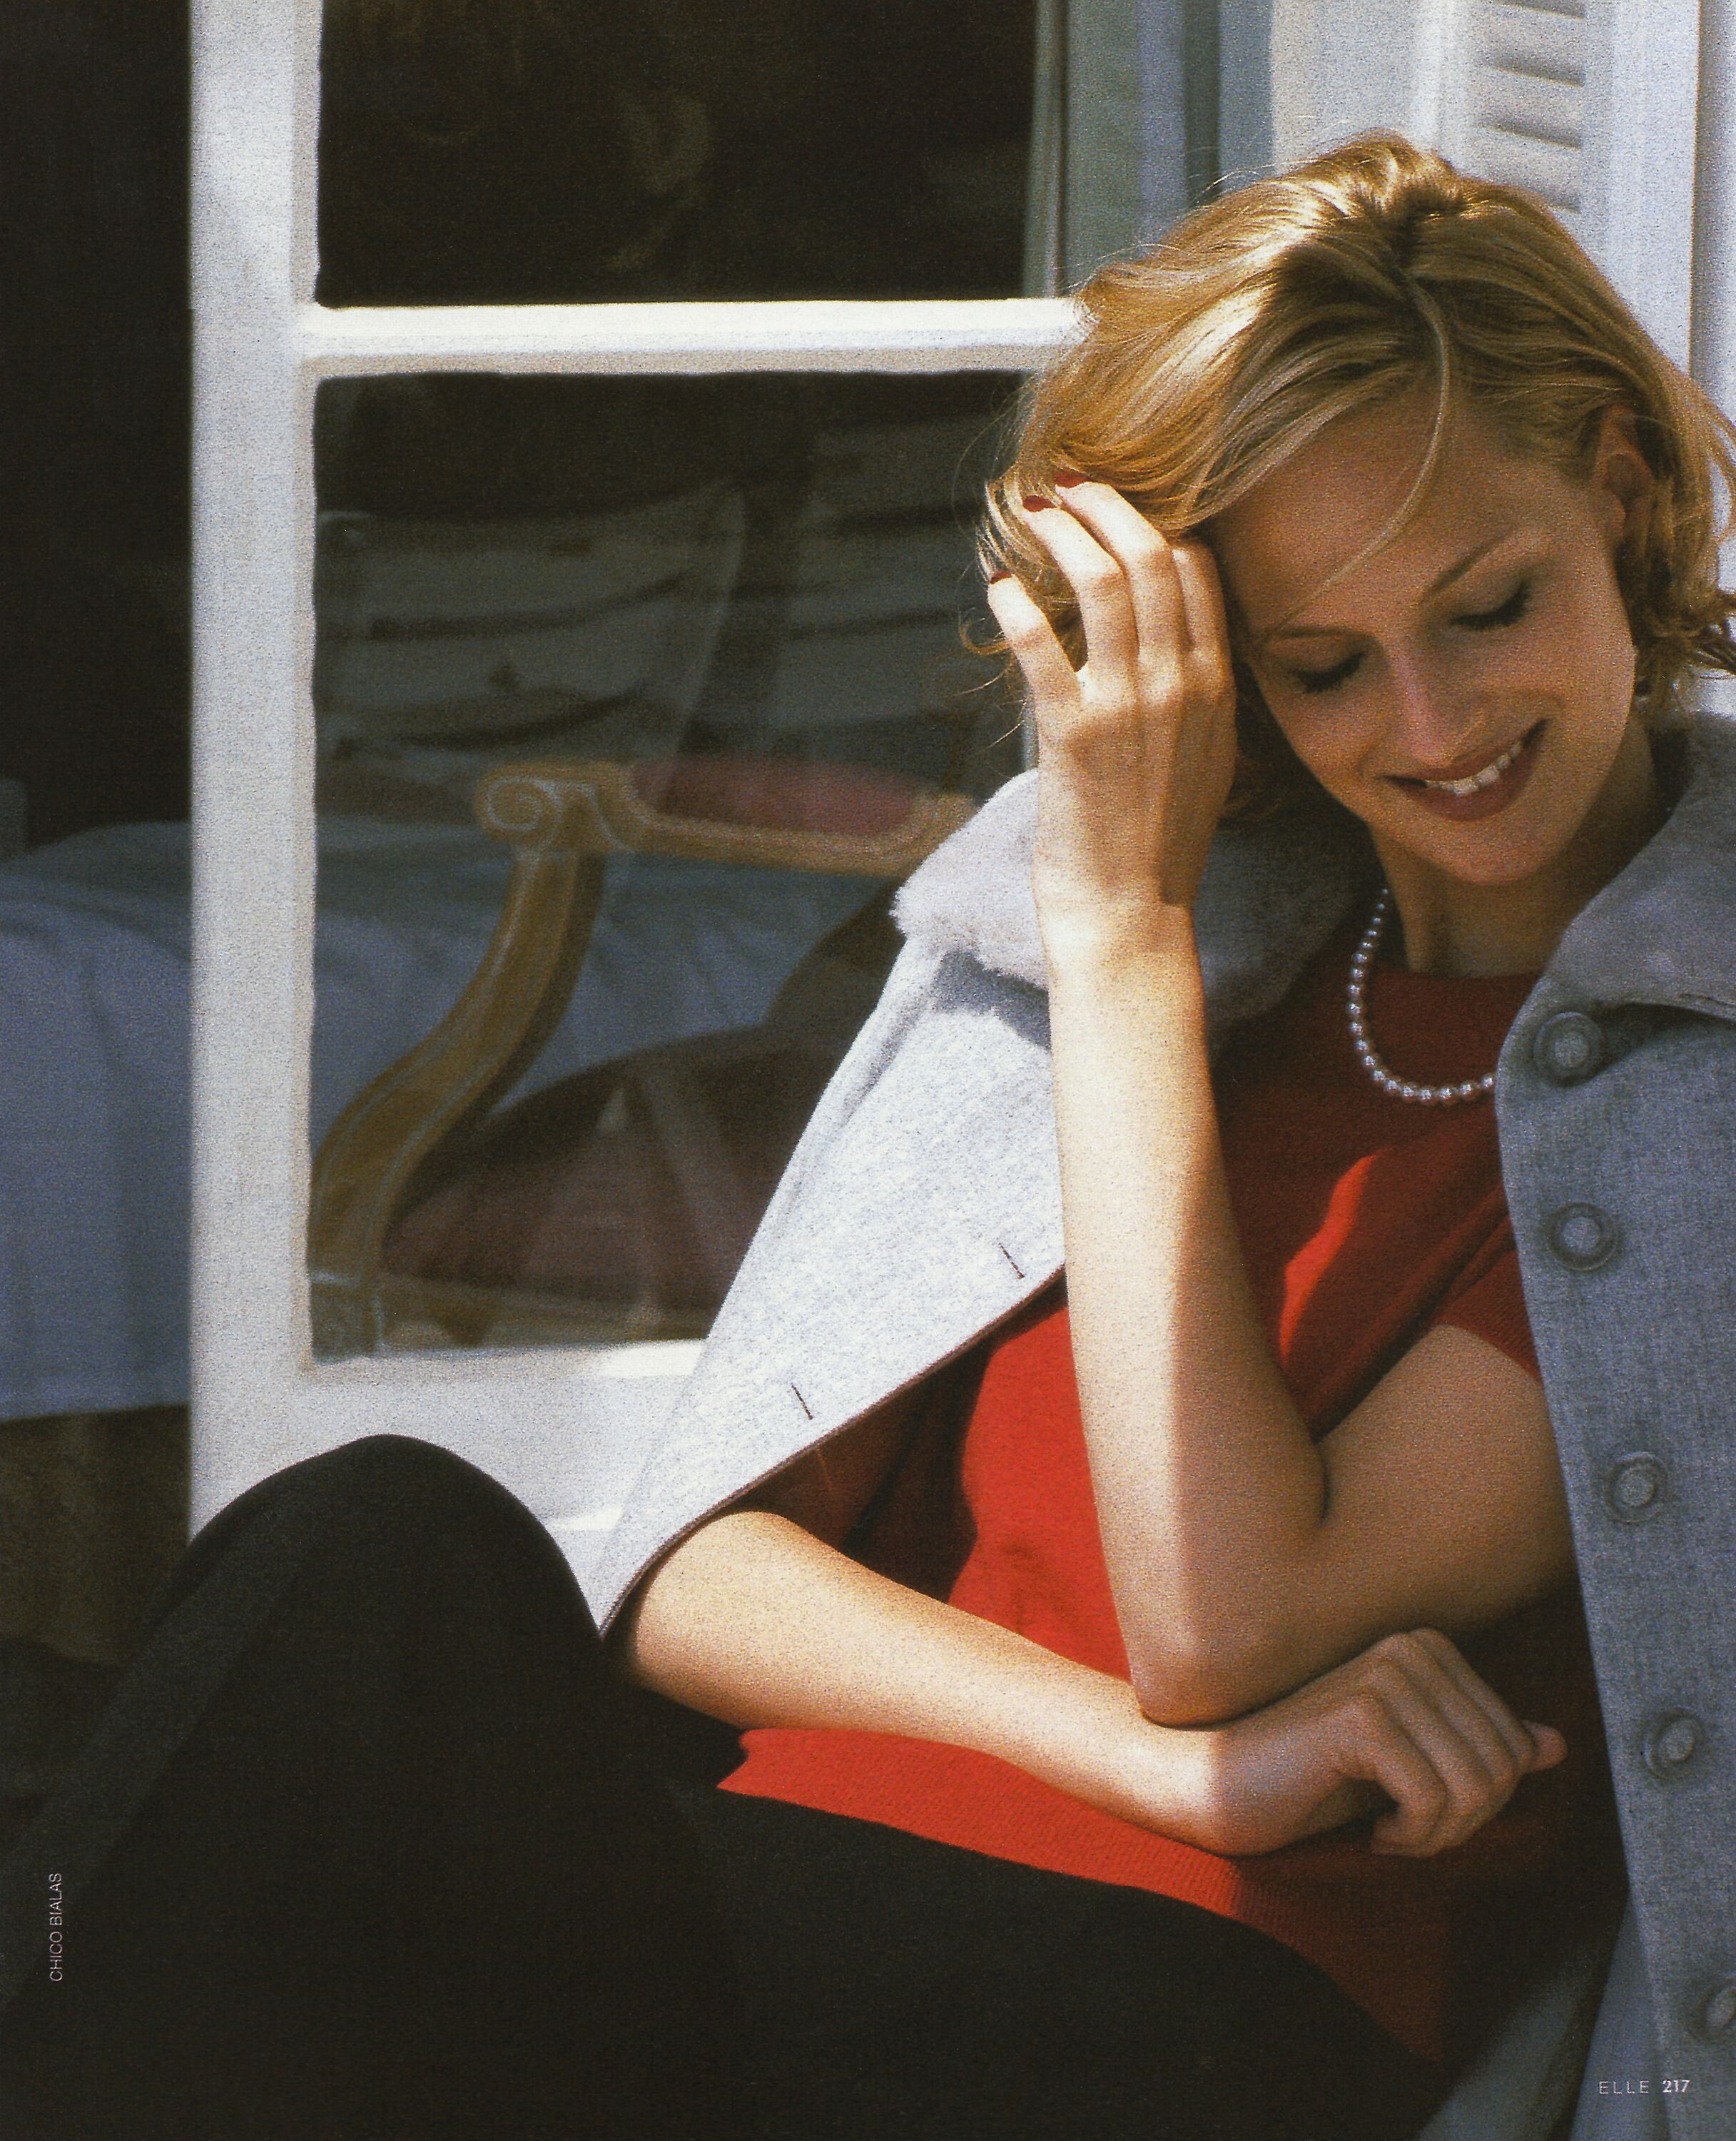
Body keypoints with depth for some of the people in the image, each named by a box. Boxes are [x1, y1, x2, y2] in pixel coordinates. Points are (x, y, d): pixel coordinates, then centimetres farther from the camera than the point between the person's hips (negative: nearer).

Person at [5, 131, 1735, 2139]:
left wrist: (1123, 913, -3)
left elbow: (1228, 1626, -7)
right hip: (774, 1886, 5)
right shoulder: (1052, 922, 18)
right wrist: (1159, 1755, -8)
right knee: (380, 1546, -28)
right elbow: (696, 1574, 11)